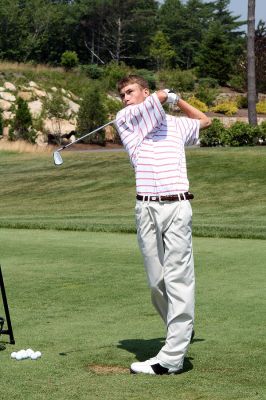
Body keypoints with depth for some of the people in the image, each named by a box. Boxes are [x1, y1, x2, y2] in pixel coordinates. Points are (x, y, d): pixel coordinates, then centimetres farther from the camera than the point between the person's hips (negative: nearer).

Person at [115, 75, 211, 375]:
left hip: (177, 206, -1)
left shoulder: (175, 124, 21)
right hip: (146, 209, 1)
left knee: (178, 278, -9)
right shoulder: (124, 120, 14)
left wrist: (178, 101, 33)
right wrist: (168, 95, 19)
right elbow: (156, 99, 0)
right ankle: (181, 329, 23)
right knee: (156, 281, -1)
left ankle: (172, 357, -11)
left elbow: (204, 120, 42)